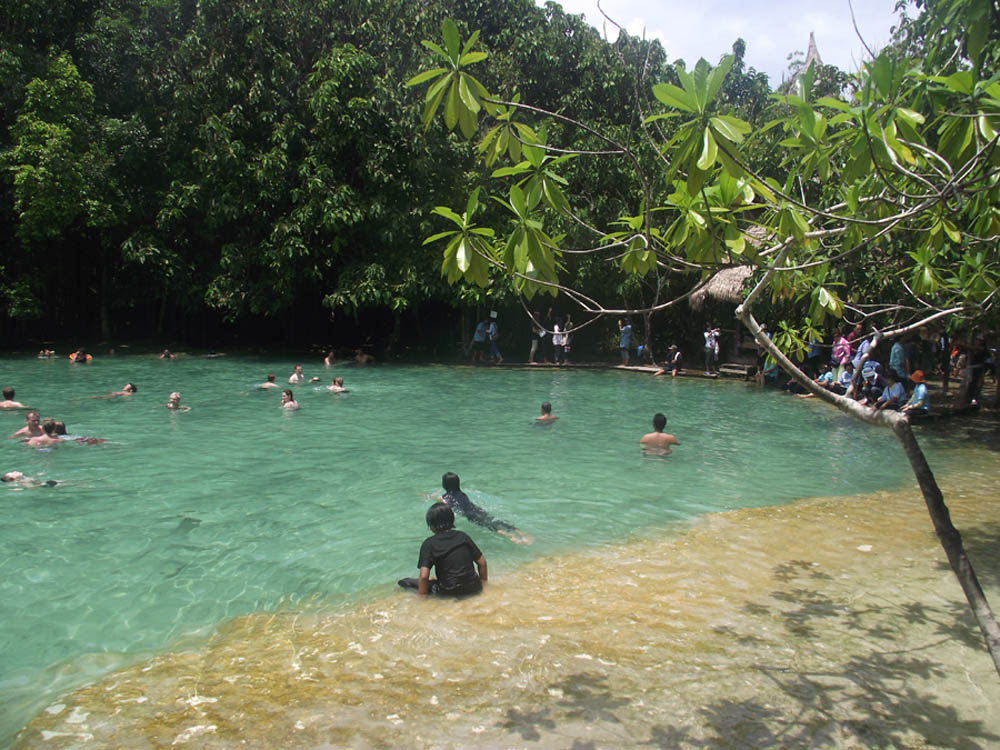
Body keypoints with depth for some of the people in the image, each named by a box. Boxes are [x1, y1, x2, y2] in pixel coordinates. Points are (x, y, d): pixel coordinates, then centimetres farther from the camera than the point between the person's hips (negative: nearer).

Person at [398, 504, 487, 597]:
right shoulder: (463, 536, 3)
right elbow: (482, 562, 5)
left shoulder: (429, 544, -8)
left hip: (449, 593, -4)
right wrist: (483, 580, 20)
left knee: (403, 582, 5)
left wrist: (422, 594, -2)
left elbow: (424, 576, -16)